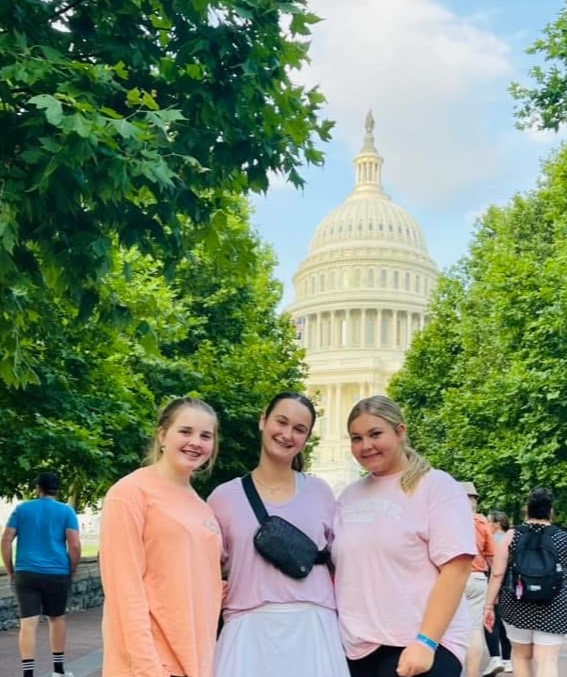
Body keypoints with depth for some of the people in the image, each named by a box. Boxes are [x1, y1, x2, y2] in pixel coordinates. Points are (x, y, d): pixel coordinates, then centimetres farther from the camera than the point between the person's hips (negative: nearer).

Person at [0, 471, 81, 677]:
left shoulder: (22, 508, 8)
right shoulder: (66, 511, 4)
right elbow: (75, 545, -6)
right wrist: (71, 572, 6)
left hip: (26, 574, 0)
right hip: (57, 574, 0)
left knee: (28, 624, -4)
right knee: (57, 618, 16)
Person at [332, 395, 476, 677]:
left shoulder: (436, 486, -4)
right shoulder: (349, 496, 13)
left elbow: (456, 568, -12)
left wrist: (426, 642, -19)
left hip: (418, 646, -5)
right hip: (355, 646, 6)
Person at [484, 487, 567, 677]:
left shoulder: (511, 536, -1)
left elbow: (497, 574, -4)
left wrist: (489, 606, 3)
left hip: (517, 606, 1)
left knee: (521, 655, 18)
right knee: (547, 661, -2)